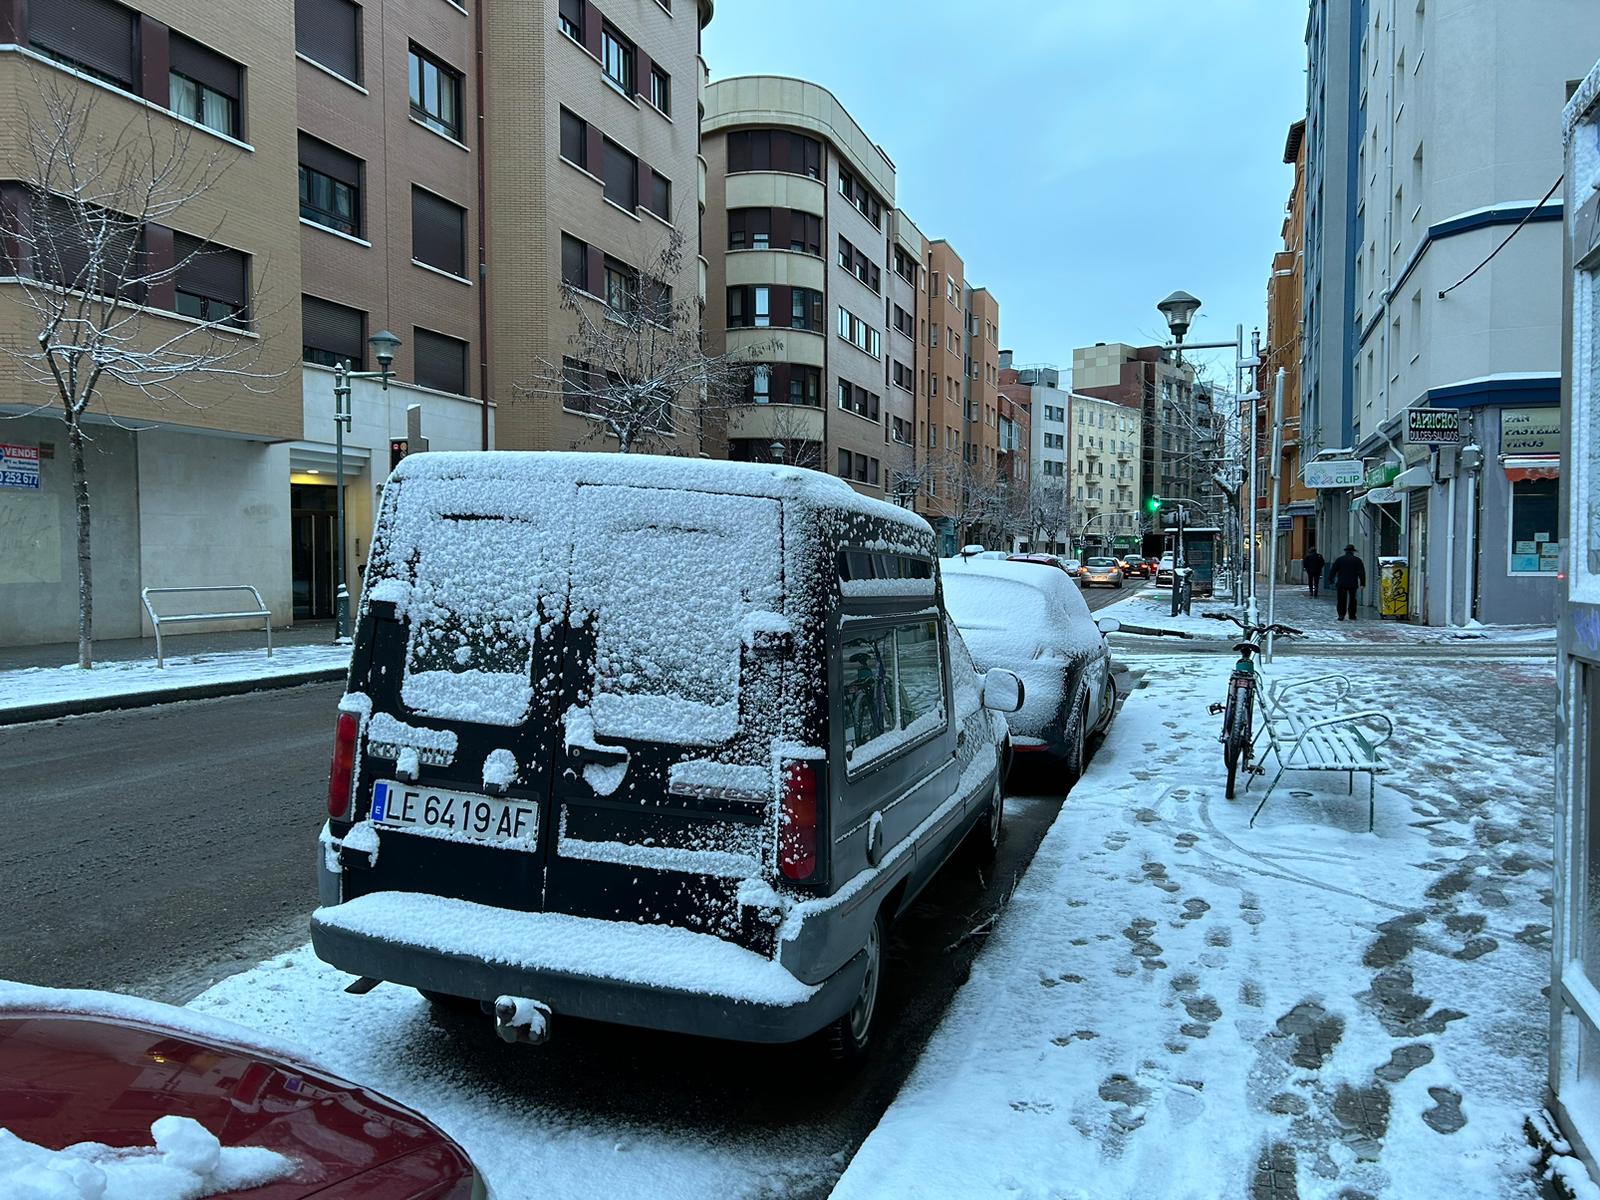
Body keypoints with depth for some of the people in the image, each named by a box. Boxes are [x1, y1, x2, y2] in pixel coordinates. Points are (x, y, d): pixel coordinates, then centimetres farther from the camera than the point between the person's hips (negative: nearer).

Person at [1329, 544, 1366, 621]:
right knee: (1352, 599, 13)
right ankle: (1352, 615, 14)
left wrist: (1331, 580, 9)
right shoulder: (1357, 560, 3)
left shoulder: (1339, 559, 2)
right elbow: (1362, 572, 0)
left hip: (1341, 583, -1)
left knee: (1341, 600, 3)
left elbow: (1333, 570, 3)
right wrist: (1362, 583, 1)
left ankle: (1341, 615, -8)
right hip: (1353, 584, 1)